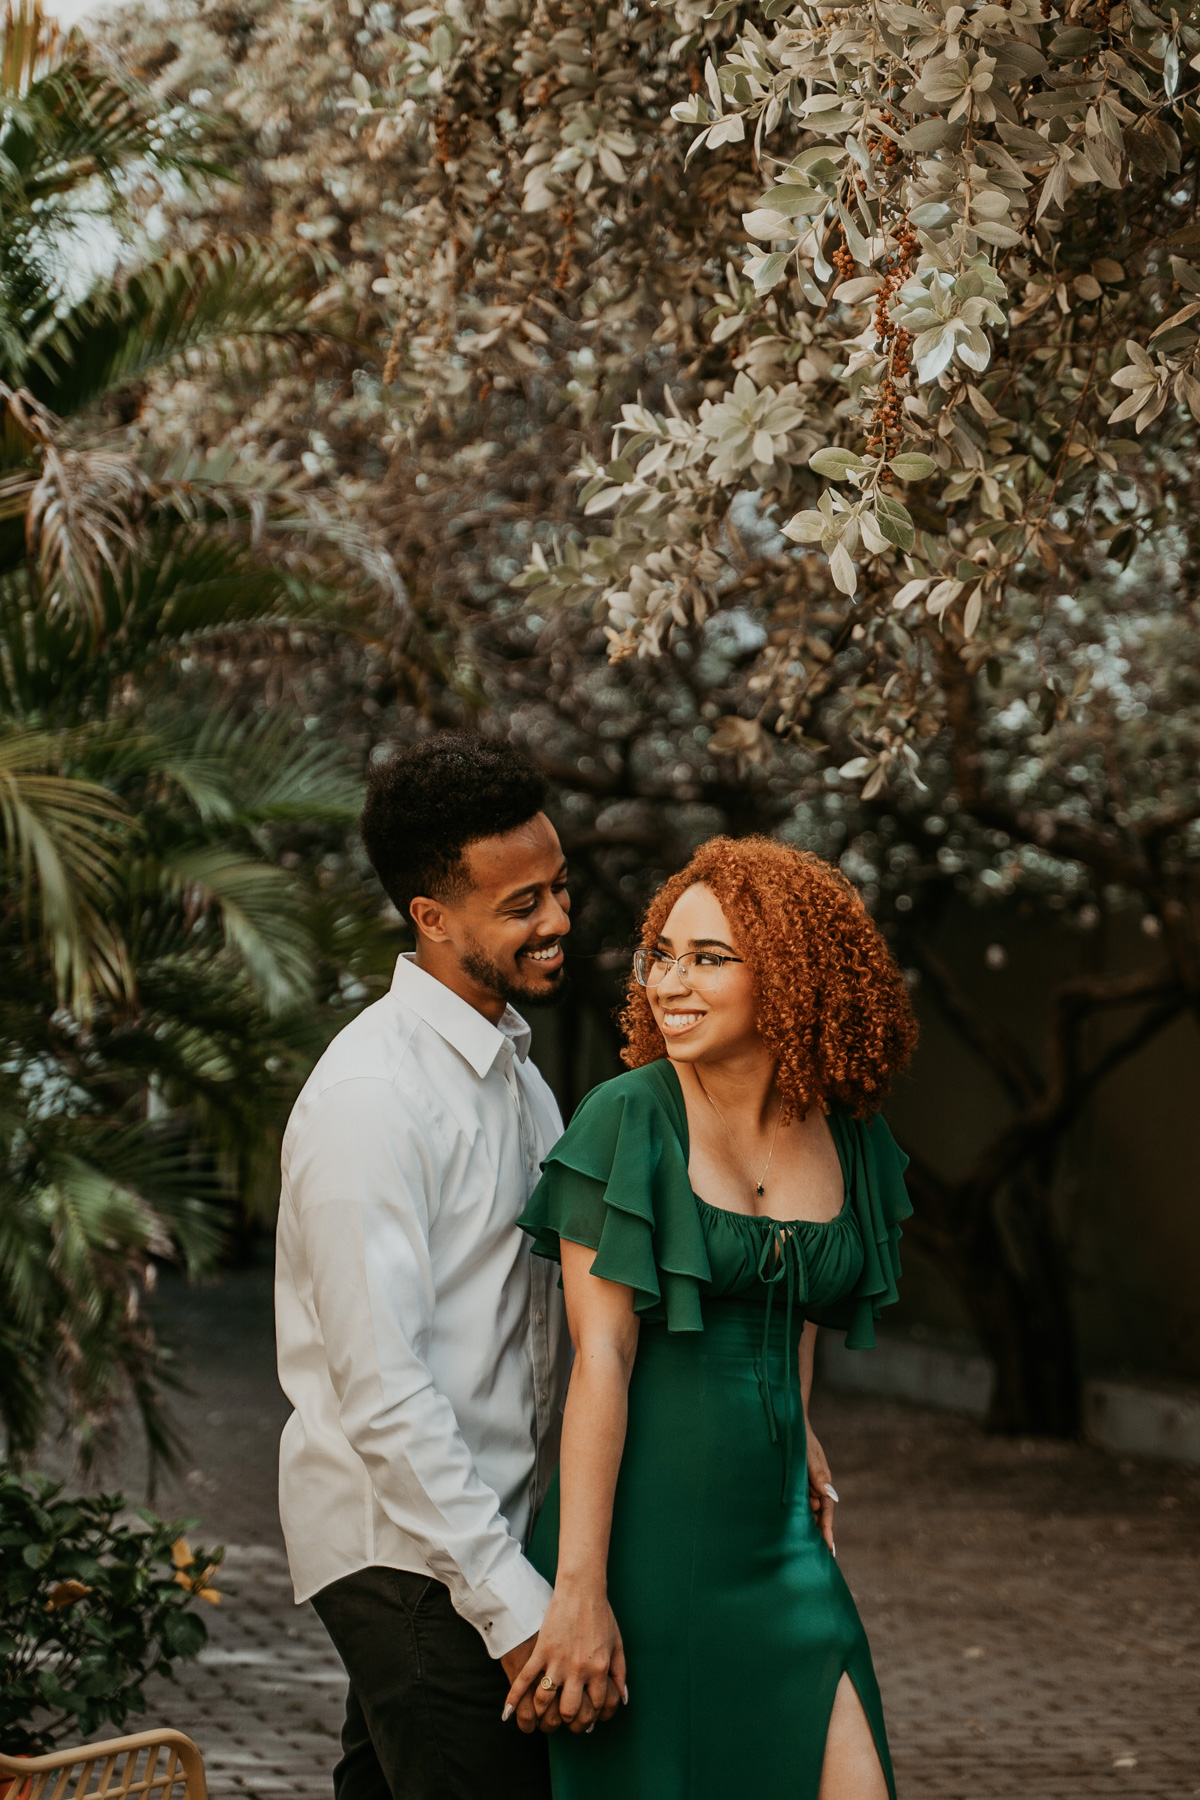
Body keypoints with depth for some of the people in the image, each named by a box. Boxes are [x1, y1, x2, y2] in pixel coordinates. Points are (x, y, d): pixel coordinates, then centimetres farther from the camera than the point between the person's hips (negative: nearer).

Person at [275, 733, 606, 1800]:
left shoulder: (515, 1063, 12)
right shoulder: (370, 1099, -18)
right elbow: (381, 1391, -22)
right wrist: (516, 1604, -22)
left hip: (493, 1521, 8)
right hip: (407, 1548, -8)